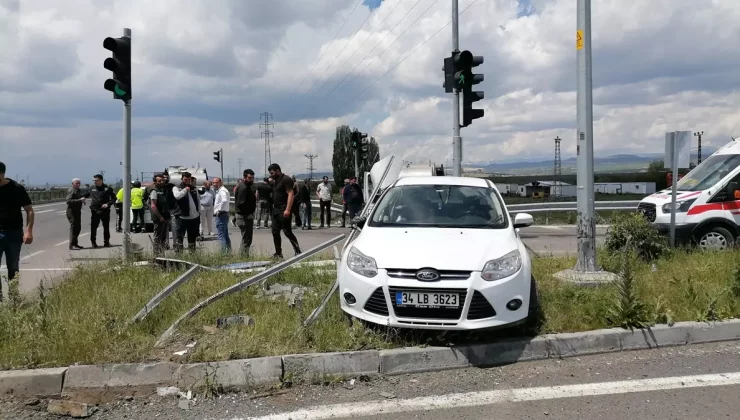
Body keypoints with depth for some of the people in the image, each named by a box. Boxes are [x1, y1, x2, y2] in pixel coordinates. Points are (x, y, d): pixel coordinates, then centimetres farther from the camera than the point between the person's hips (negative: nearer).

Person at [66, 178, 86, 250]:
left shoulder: (78, 190, 18)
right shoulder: (71, 190, -12)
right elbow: (69, 201, -22)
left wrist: (83, 200, 7)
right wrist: (79, 200, -27)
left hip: (78, 211, 9)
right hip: (72, 212, -9)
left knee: (78, 228, 13)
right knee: (73, 228, -9)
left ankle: (75, 243, 23)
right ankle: (72, 245, -6)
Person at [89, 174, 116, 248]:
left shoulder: (107, 189, -2)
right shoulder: (92, 188, 7)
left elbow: (114, 198, 1)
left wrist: (108, 204, -12)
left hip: (105, 211, -1)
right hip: (95, 211, 1)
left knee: (106, 227, 7)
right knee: (93, 227, -2)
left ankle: (106, 242, 18)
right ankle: (93, 242, 7)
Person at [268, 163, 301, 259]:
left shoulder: (286, 179, -11)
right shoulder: (276, 181, 17)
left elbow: (290, 194, -19)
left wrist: (287, 209, -25)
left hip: (284, 211, -9)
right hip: (276, 210, 9)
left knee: (287, 232, -8)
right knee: (275, 232, 9)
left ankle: (298, 251, -1)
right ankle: (278, 253, 16)